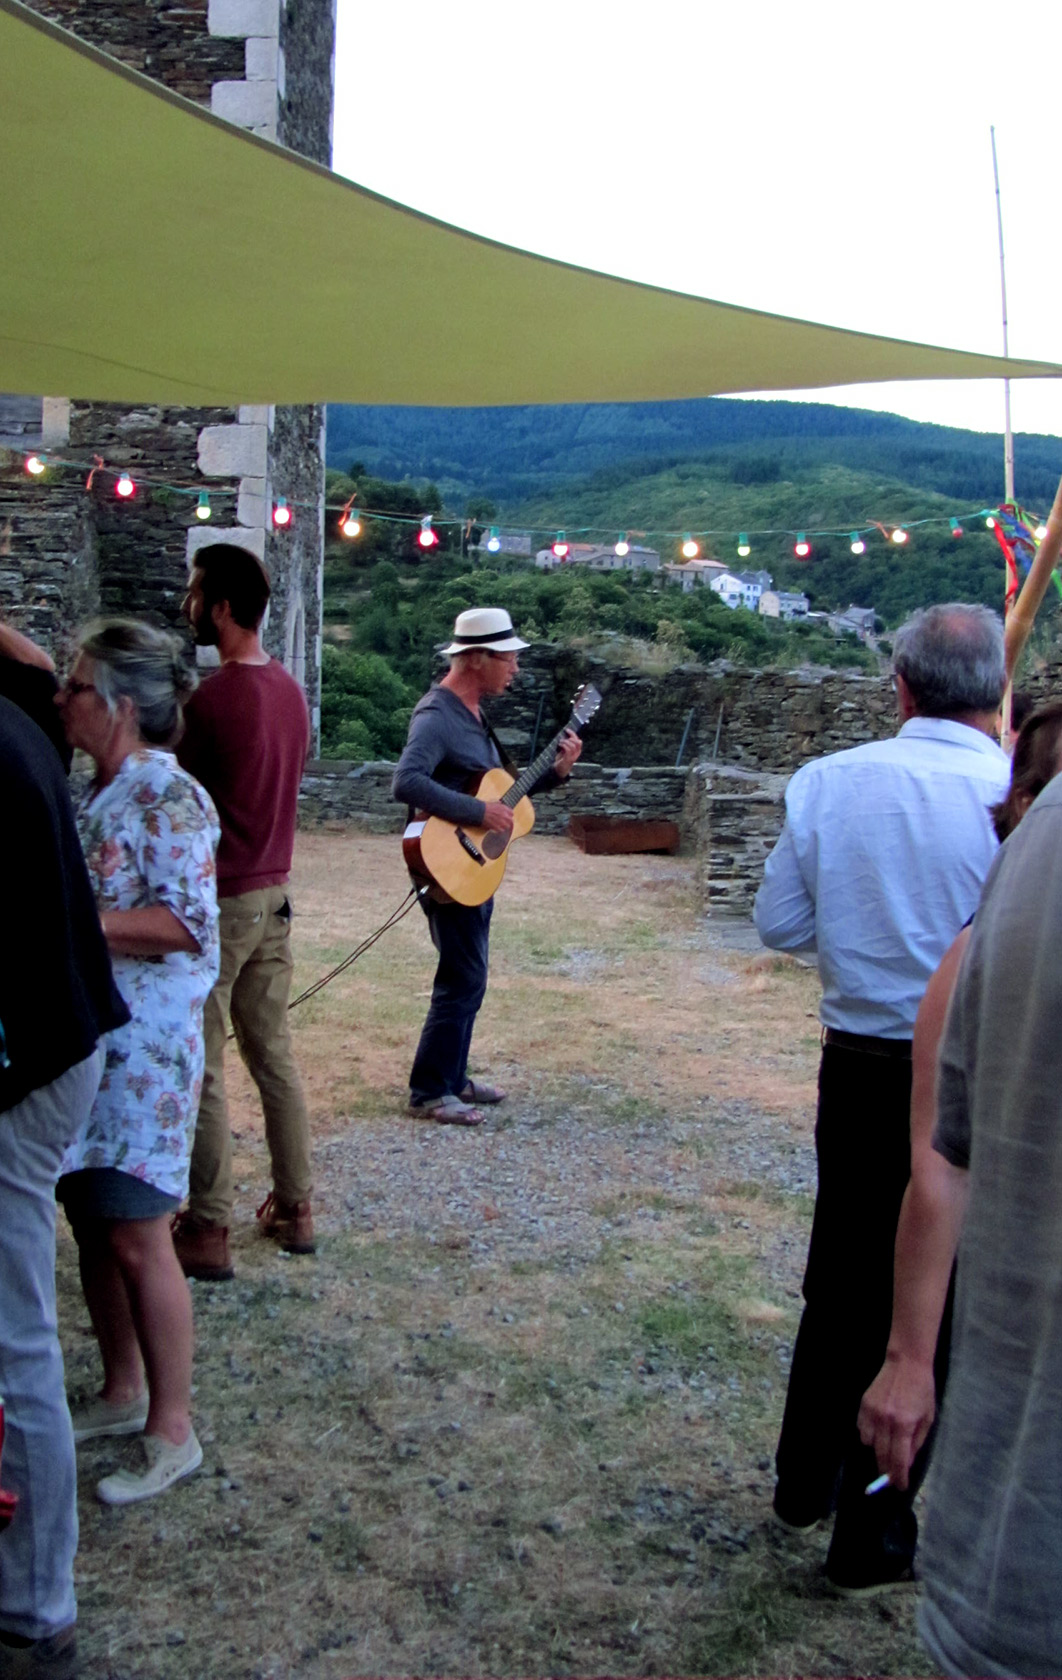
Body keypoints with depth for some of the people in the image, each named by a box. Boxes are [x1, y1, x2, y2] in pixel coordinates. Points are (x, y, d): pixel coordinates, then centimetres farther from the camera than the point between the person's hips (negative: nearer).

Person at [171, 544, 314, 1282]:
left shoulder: (213, 697, -19)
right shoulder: (290, 690, 5)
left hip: (218, 902, -8)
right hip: (274, 892, 8)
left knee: (202, 1070, 2)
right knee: (275, 1055, 15)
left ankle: (208, 1230, 10)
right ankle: (295, 1207, 24)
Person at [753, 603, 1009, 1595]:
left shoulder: (828, 781, -6)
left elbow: (779, 925, 1)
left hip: (858, 1067, 4)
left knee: (842, 1279, 21)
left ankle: (805, 1484, 39)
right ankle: (872, 1538, 23)